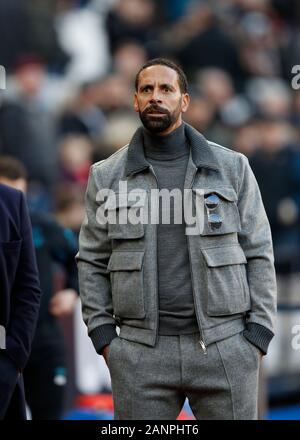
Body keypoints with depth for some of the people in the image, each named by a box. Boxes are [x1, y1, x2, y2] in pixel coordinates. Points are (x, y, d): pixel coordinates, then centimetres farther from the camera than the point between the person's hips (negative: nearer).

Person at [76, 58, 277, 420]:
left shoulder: (231, 168, 6)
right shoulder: (107, 176, 7)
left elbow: (258, 253, 5)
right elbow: (92, 261, 10)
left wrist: (257, 338, -2)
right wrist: (104, 339, 0)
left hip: (225, 347, 0)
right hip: (140, 353, 0)